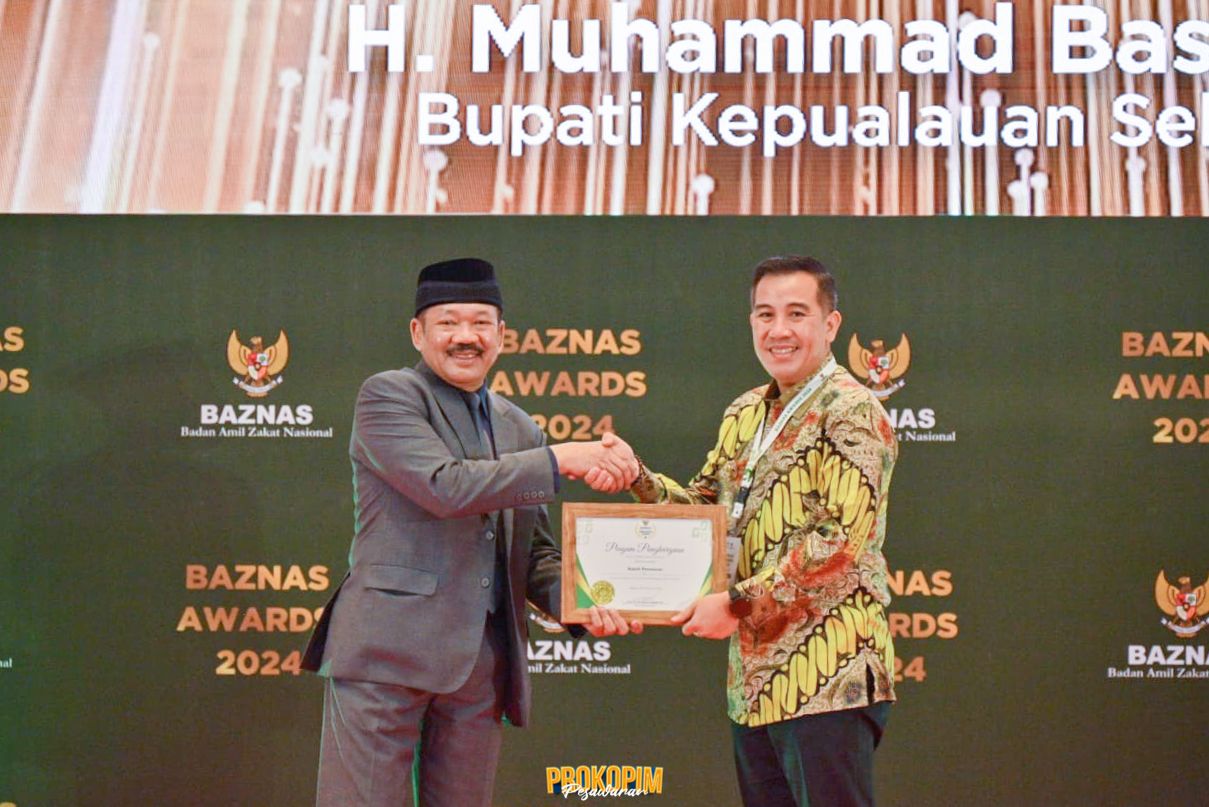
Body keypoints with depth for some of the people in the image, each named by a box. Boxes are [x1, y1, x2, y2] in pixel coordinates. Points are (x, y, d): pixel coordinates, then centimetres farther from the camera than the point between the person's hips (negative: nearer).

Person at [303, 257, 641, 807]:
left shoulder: (518, 428, 17)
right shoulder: (388, 395, -2)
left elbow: (533, 550, 19)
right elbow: (444, 486, -17)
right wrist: (562, 459, -16)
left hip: (484, 663, 6)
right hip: (389, 650, -6)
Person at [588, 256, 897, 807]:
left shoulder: (850, 412, -10)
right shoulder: (744, 415, 15)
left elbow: (842, 540, -18)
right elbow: (705, 507, 18)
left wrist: (739, 604, -18)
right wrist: (637, 478, 1)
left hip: (826, 677, -8)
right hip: (754, 677, 8)